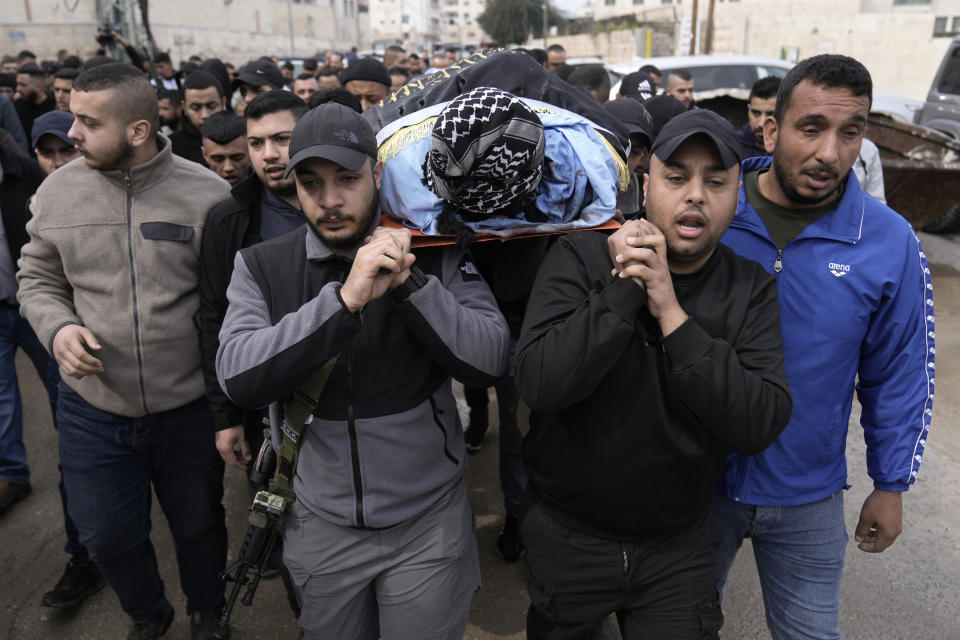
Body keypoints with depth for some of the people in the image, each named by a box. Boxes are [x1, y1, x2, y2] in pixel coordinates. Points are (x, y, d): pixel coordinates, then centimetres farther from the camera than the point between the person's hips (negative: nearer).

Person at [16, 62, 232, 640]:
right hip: (93, 408, 3)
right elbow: (37, 279, 9)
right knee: (107, 536, 17)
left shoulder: (206, 194, -12)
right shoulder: (59, 190, -3)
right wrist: (57, 328, -13)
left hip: (189, 408, -2)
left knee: (199, 526, 18)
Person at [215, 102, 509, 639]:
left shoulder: (435, 254, -8)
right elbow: (238, 376, -20)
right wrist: (345, 298, -30)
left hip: (429, 520, -1)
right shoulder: (261, 266, -6)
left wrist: (409, 284, -27)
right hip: (320, 522, 2)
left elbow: (490, 361, -16)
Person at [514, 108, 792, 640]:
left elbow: (760, 425, -20)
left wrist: (671, 312, -26)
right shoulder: (581, 257, -13)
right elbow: (539, 384, -26)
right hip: (566, 536, 0)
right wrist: (626, 289, -28)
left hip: (680, 548, 1)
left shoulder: (751, 290, -7)